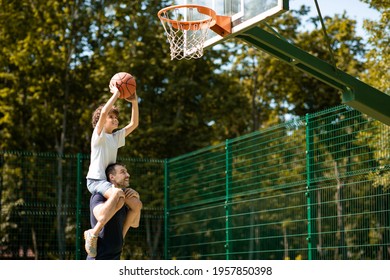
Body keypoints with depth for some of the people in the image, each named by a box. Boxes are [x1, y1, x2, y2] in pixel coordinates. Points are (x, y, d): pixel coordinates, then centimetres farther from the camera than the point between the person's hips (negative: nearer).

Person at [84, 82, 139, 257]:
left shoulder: (116, 137, 19)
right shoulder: (99, 134, -2)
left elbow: (134, 124, 17)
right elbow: (103, 112, -19)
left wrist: (134, 102, 7)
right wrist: (116, 94, -14)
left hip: (109, 181, 8)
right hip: (95, 180, -8)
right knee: (118, 194, -36)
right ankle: (94, 233, -35)